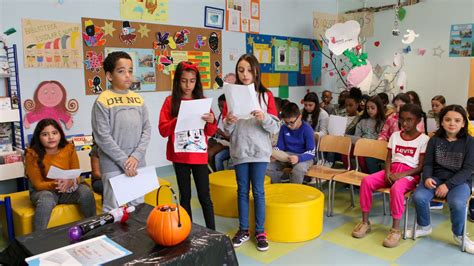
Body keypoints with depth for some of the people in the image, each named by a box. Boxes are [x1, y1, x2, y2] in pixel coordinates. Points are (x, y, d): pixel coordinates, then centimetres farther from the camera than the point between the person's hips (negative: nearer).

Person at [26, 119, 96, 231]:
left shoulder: (69, 149, -9)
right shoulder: (32, 154, -16)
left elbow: (77, 176, -6)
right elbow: (38, 184, -13)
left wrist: (70, 182, -30)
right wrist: (55, 184, -33)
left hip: (68, 190, 3)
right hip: (43, 190, -2)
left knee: (85, 191, -26)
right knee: (46, 199, -37)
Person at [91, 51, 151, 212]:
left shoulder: (138, 99, 7)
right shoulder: (103, 101, -8)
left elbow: (147, 130, 3)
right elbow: (103, 137, -12)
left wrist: (136, 156, -10)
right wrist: (124, 161, -14)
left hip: (138, 165, 5)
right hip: (114, 166, -5)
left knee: (138, 207, 16)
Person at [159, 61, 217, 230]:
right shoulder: (170, 101, -2)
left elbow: (210, 132, 5)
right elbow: (163, 130, -5)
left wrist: (211, 121, -15)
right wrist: (177, 121, -21)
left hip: (199, 155, 1)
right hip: (180, 156, -1)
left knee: (204, 196, 4)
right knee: (185, 195, 11)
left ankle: (212, 232, 14)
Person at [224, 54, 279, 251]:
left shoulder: (266, 95, -2)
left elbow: (275, 128, -4)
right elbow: (227, 130, 3)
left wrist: (264, 118, -23)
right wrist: (229, 122, -19)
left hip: (259, 151, -2)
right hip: (239, 151, 2)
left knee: (258, 191, 4)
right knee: (242, 190, 11)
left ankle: (260, 232, 18)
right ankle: (243, 230, 24)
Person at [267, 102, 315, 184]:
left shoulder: (307, 129, -13)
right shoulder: (283, 128, -1)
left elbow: (311, 152, -17)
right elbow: (280, 147, 5)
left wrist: (298, 158, -37)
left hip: (303, 157, -4)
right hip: (286, 155, 4)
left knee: (298, 169, -38)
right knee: (268, 167, -22)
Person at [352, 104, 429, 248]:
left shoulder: (424, 139, -1)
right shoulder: (395, 135, 12)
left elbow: (421, 166, -6)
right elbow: (388, 159, 10)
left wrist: (402, 174, -19)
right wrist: (387, 172, -11)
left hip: (410, 174, -4)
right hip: (392, 171, 5)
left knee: (396, 188, -38)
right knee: (366, 181, -22)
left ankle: (396, 229, -25)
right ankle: (365, 222, -14)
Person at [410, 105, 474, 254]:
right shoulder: (434, 140, 5)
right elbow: (428, 163, 6)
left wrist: (448, 185, -19)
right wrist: (427, 177, -17)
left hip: (460, 182, -2)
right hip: (436, 178, 2)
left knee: (457, 203, -34)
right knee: (418, 197, -26)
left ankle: (459, 235, -1)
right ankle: (424, 227, 4)